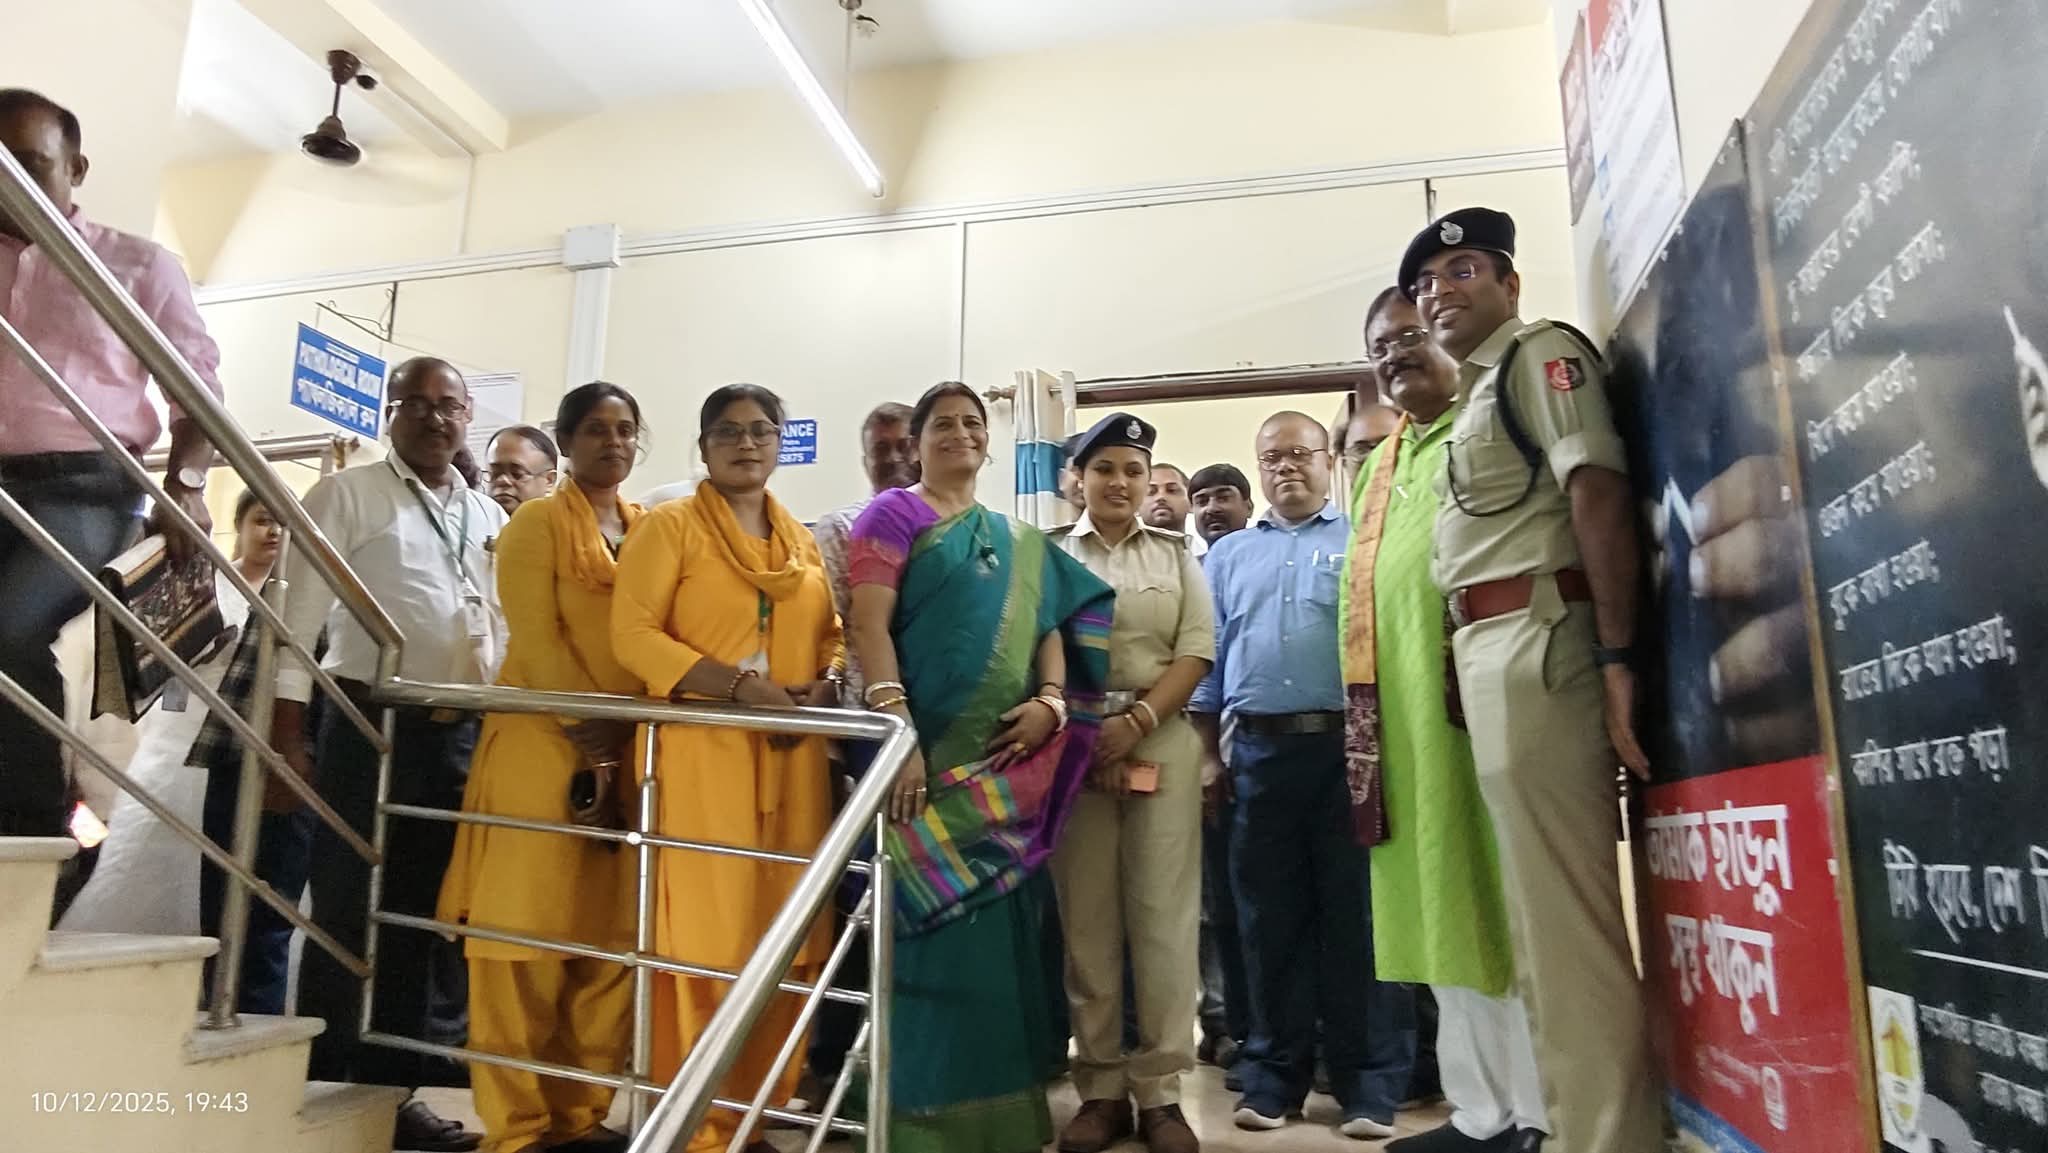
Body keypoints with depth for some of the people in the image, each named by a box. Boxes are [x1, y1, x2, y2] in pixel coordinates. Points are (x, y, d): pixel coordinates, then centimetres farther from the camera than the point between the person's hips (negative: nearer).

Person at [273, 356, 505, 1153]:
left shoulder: (490, 519, 14)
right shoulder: (346, 496, 1)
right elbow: (299, 618, -5)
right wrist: (286, 739, -11)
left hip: (462, 738, 5)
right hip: (372, 728, -4)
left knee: (417, 923, 11)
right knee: (346, 918, 2)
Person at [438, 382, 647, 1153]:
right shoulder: (537, 521, 2)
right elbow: (535, 636, -9)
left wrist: (629, 735, -1)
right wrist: (588, 735, -16)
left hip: (631, 751, 5)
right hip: (545, 741, -5)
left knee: (612, 934, 6)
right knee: (530, 931, -1)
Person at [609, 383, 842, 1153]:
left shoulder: (802, 539, 17)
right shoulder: (669, 526, 2)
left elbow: (832, 633, 19)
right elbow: (633, 634, -8)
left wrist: (826, 686, -4)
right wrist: (740, 686, -18)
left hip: (793, 758, 5)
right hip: (703, 751, -4)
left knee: (784, 929, 6)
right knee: (706, 929, -2)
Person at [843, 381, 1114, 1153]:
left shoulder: (1020, 543, 19)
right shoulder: (893, 516, 3)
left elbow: (1052, 626, 13)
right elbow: (868, 626, -8)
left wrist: (1050, 701, -7)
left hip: (1007, 764, 5)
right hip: (926, 755, -5)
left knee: (1004, 932, 9)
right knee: (931, 931, -1)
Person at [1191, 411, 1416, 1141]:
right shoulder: (1228, 555, 17)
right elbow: (1209, 656, 14)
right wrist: (1210, 756, 8)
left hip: (1349, 745, -2)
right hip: (1260, 751, 3)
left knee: (1358, 916, 1)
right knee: (1270, 920, 8)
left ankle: (1371, 1085, 10)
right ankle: (1273, 1077, 18)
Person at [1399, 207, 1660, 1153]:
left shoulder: (1540, 351, 0)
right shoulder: (1479, 392, 26)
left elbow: (1599, 494, -14)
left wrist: (1616, 657, -22)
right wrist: (1467, 665, 9)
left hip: (1534, 642, -10)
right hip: (1489, 651, 10)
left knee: (1563, 909, -7)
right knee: (1542, 906, 13)